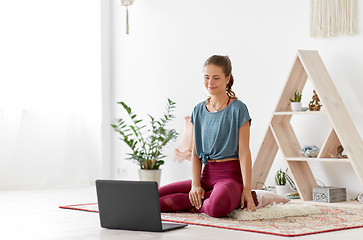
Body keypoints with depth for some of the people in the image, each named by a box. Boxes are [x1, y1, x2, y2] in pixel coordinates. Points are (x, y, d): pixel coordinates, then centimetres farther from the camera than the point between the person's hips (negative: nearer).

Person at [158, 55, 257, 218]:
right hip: (206, 175, 6)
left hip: (231, 175, -6)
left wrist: (247, 189, -15)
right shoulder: (199, 111, 12)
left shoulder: (237, 109, -4)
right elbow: (195, 152, 9)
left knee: (217, 207, -40)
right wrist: (195, 185, -5)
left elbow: (244, 152, -8)